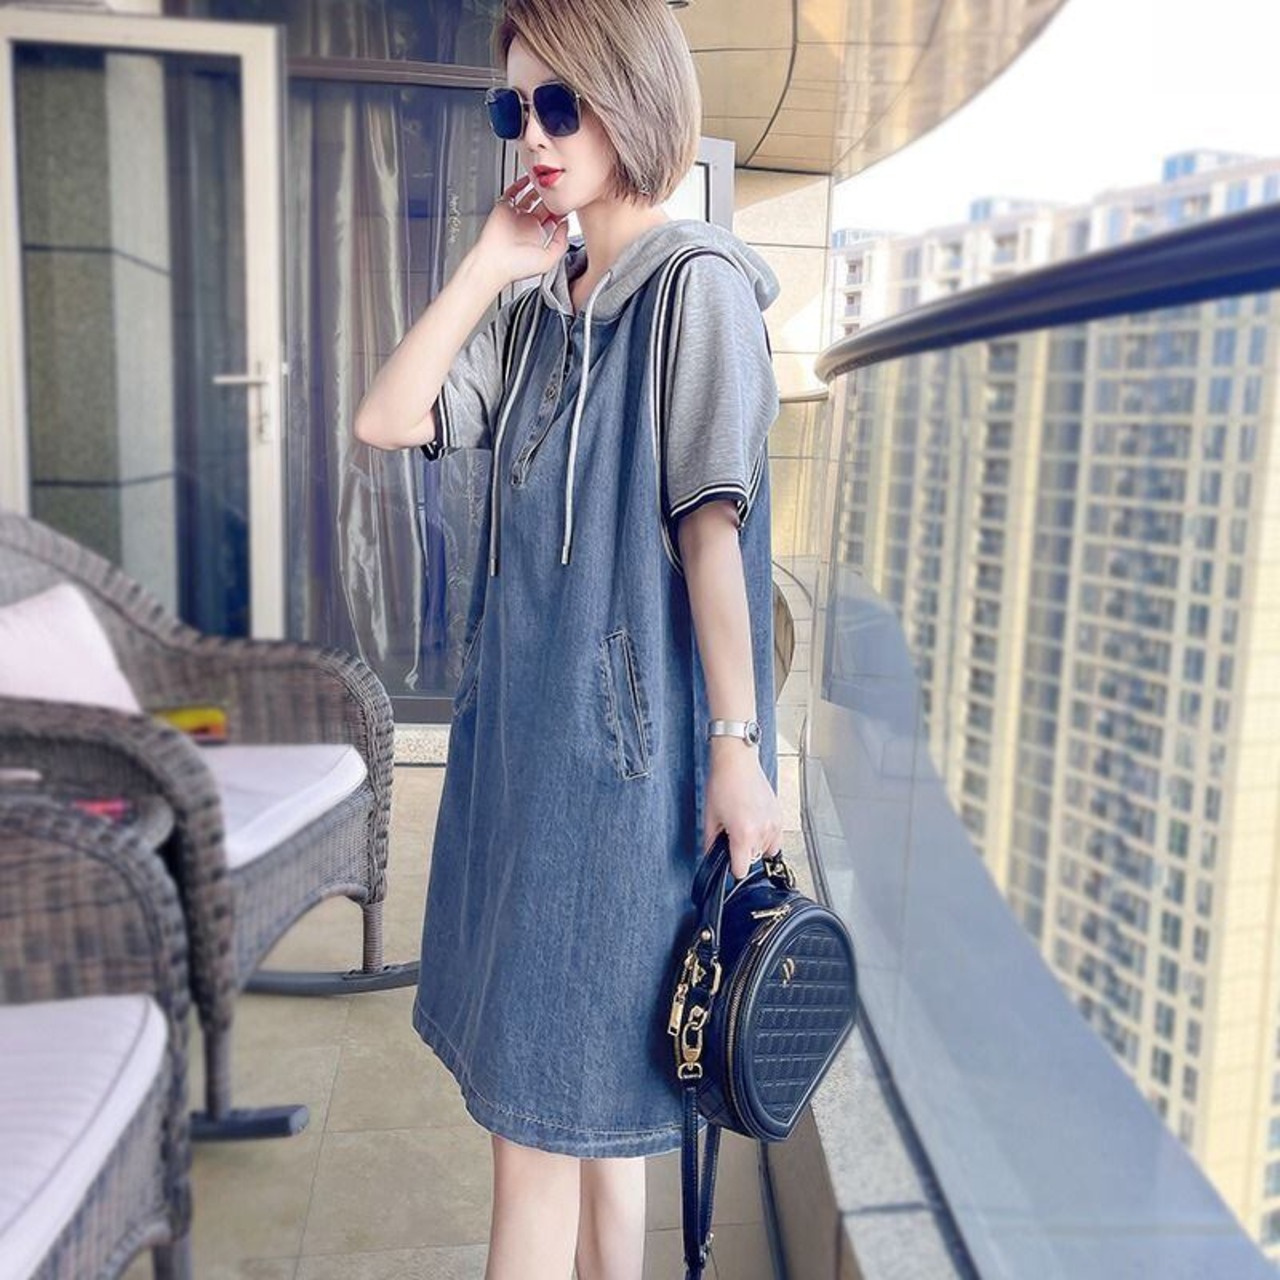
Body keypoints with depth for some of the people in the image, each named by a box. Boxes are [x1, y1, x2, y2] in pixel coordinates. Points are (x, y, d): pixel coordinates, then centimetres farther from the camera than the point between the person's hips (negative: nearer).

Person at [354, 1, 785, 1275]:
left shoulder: (698, 285, -8)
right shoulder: (539, 304, 14)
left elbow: (710, 526, -14)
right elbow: (387, 419, 4)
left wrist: (738, 750, -16)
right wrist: (487, 265, 2)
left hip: (625, 743, -7)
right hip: (521, 727, 8)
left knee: (550, 1100, 2)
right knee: (576, 1094, 18)